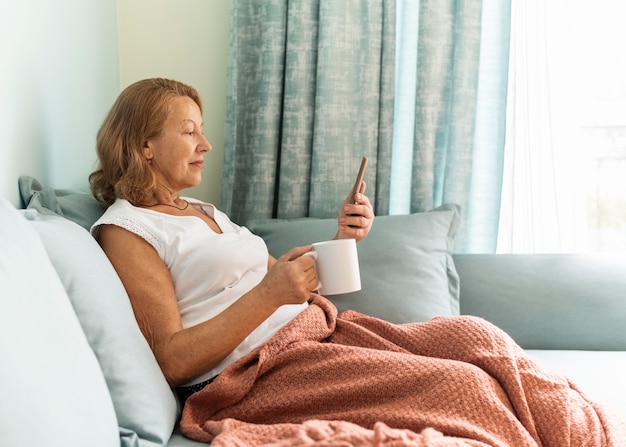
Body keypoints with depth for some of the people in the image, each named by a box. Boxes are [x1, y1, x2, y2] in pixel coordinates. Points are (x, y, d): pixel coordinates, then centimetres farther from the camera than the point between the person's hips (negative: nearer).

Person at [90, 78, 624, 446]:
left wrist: (342, 239, 3)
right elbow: (173, 360, -12)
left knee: (472, 336, -11)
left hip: (315, 328, 9)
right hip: (258, 370, -8)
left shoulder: (205, 212, 22)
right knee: (461, 385, -23)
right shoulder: (125, 229, -4)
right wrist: (269, 293, -21)